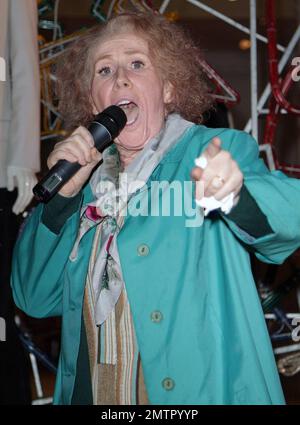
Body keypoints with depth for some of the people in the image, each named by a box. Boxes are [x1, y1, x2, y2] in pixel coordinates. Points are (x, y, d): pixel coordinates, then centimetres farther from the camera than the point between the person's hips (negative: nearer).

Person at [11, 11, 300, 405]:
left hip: (207, 392, -3)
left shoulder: (221, 149, -6)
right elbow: (35, 299, 3)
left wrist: (234, 193, -43)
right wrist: (62, 194, -8)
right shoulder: (87, 183, 6)